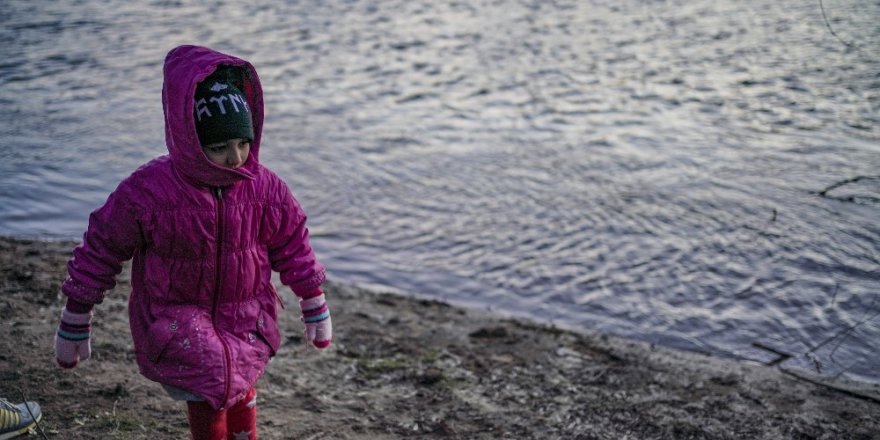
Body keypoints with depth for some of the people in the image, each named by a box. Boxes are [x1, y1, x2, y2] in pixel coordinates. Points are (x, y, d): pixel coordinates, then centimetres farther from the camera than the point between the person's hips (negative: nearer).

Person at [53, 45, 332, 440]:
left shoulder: (265, 188, -9)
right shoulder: (147, 191, -19)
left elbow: (293, 247, 6)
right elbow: (101, 249, -8)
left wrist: (316, 309, 12)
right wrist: (74, 324, -2)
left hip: (245, 317, 3)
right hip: (176, 317, -3)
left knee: (239, 394, 11)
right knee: (208, 396, -14)